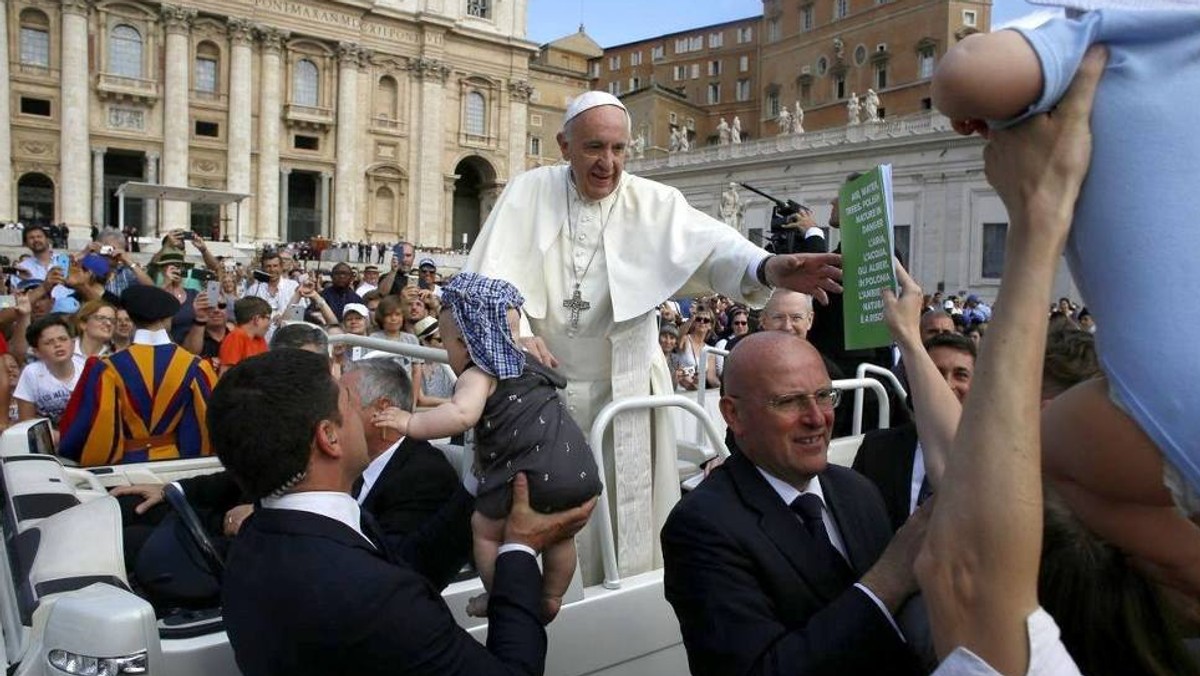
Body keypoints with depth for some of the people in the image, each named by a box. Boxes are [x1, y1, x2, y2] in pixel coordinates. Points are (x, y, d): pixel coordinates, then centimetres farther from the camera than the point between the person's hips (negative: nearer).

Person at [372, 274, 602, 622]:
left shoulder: (477, 373, 1)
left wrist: (411, 423, -14)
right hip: (581, 465, 8)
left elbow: (462, 414, -20)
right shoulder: (523, 362, 25)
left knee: (485, 527, 17)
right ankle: (551, 600, 41)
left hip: (535, 474, -8)